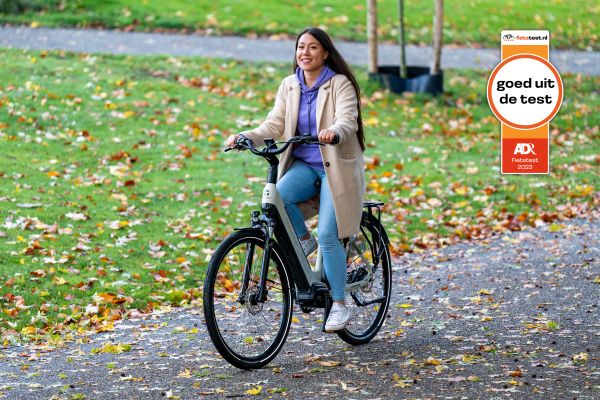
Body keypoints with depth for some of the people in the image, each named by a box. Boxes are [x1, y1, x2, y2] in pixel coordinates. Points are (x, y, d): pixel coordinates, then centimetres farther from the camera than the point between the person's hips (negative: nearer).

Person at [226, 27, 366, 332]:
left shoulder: (340, 84, -9)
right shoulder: (290, 86, 6)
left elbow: (348, 121, -23)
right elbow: (274, 126, 0)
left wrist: (333, 133, -46)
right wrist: (244, 137, -18)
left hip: (336, 168, -4)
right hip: (303, 165, 4)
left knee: (328, 236, -12)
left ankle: (339, 305, 3)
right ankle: (304, 240, 1)